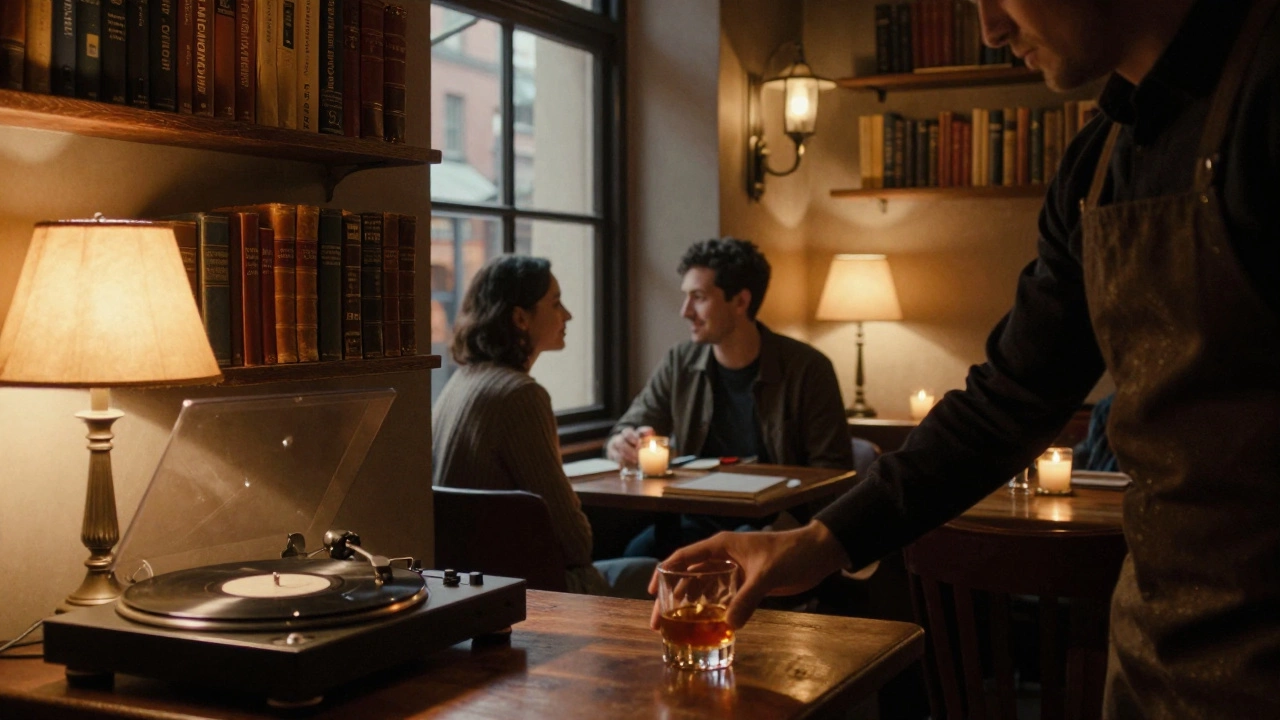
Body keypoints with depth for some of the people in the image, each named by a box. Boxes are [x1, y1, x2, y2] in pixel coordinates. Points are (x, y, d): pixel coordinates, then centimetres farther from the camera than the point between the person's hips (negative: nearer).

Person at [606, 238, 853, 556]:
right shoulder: (679, 364, 4)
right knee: (640, 554, -26)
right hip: (700, 519, 4)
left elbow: (832, 471, -5)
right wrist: (622, 445, -15)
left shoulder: (806, 369, -7)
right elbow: (626, 431, 11)